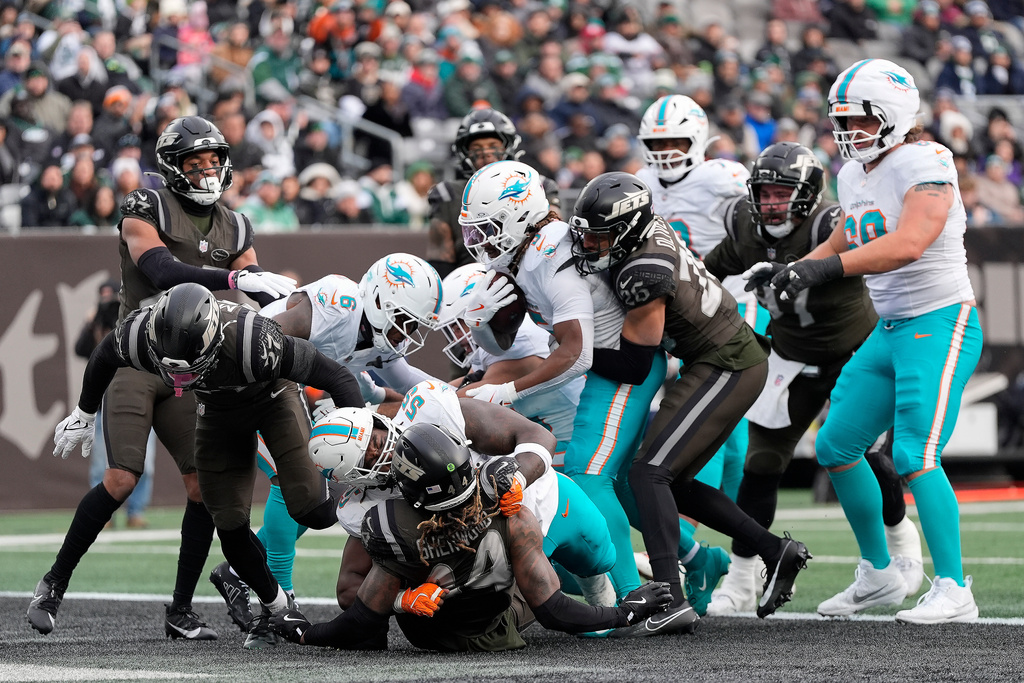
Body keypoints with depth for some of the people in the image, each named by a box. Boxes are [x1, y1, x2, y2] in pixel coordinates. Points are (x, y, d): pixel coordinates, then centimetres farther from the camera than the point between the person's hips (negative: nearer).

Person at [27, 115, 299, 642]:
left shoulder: (234, 230, 14)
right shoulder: (146, 210, -4)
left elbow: (259, 297, 7)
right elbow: (161, 272, -20)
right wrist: (234, 279, -29)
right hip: (136, 358, -5)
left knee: (205, 484, -6)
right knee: (121, 480, -15)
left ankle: (181, 611, 4)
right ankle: (55, 583, 3)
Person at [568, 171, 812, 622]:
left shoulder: (644, 272, -25)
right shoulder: (649, 229, 0)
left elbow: (633, 368, -18)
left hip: (727, 369, -10)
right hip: (730, 360, 10)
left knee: (649, 472, -16)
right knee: (672, 481, 15)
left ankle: (670, 597, -25)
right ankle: (776, 552, 18)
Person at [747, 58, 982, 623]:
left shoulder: (925, 164, -17)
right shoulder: (856, 175, 11)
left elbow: (908, 244, -30)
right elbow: (842, 243, 26)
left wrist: (824, 268, -35)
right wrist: (788, 271, 8)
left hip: (941, 325, -10)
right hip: (889, 329, 10)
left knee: (915, 457, -18)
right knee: (837, 447, 11)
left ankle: (953, 591, -13)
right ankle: (879, 576, 25)